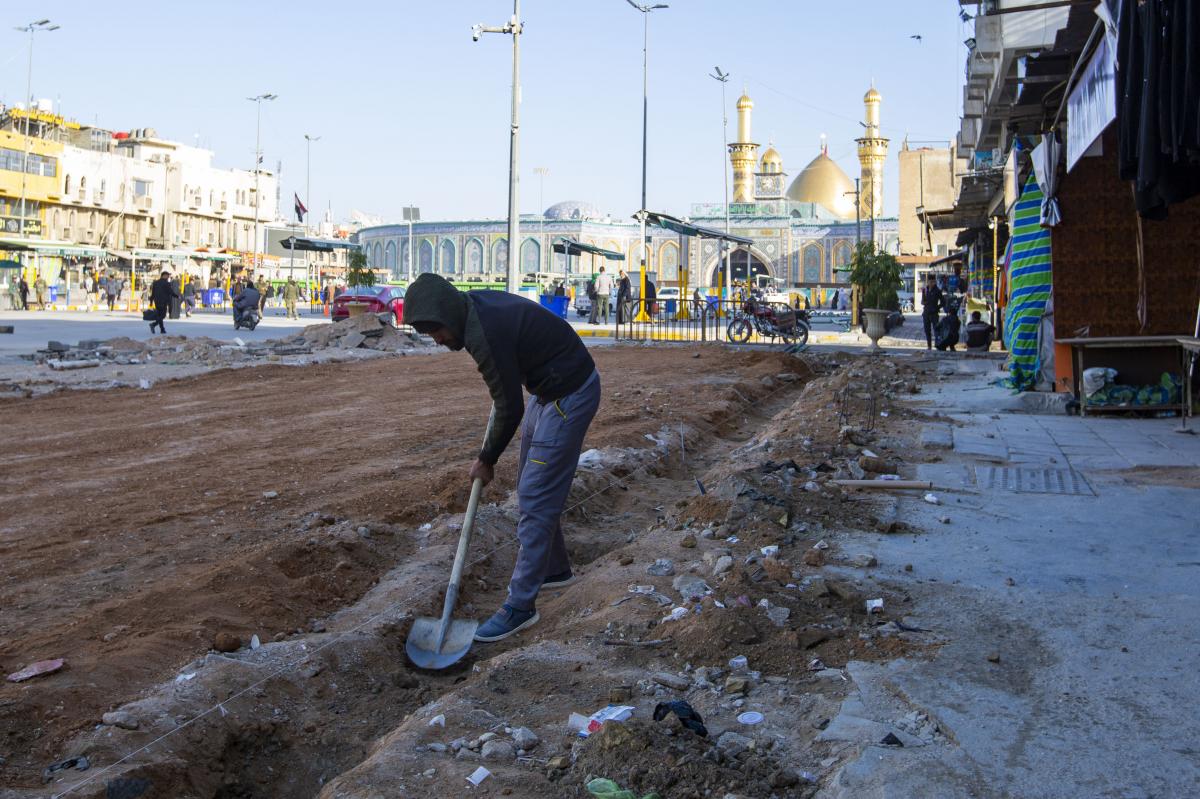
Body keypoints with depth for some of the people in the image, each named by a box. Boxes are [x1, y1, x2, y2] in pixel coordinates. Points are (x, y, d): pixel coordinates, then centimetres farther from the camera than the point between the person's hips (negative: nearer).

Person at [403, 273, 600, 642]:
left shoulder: (485, 335, -29)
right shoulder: (474, 304, 0)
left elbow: (510, 409, -20)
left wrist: (486, 460, -6)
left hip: (569, 396, -10)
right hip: (548, 388, 10)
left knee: (535, 498, -9)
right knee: (530, 487, 18)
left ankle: (520, 606, -2)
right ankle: (555, 569, 34)